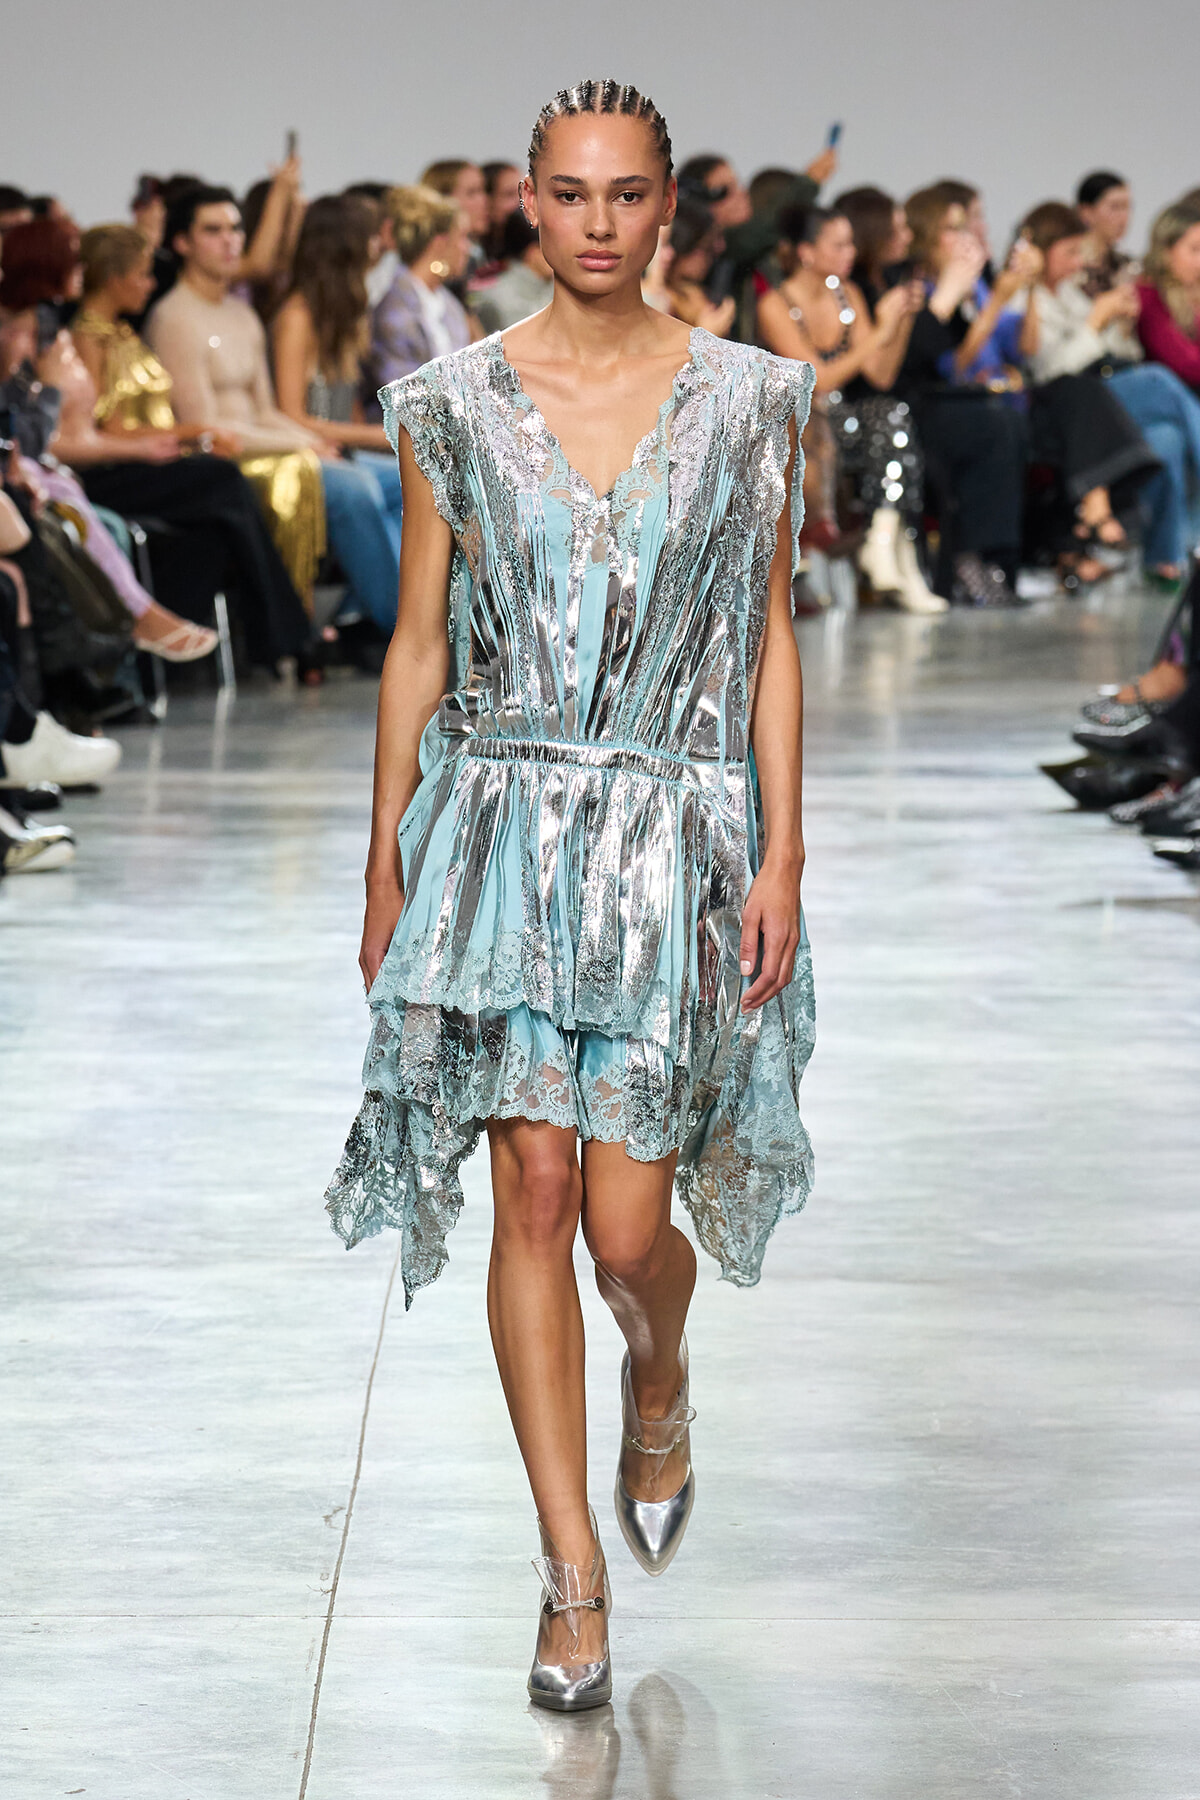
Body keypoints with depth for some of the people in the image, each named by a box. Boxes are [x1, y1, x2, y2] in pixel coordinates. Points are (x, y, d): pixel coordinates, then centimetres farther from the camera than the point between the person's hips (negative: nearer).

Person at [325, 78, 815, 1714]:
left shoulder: (748, 401, 2)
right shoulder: (453, 406, 2)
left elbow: (769, 641, 3)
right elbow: (419, 643, 7)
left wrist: (782, 853, -4)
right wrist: (387, 863, 6)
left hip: (674, 841, 0)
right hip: (502, 831, 1)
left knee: (630, 1225, -3)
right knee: (534, 1189, -5)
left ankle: (660, 1391, 35)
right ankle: (575, 1574, 5)